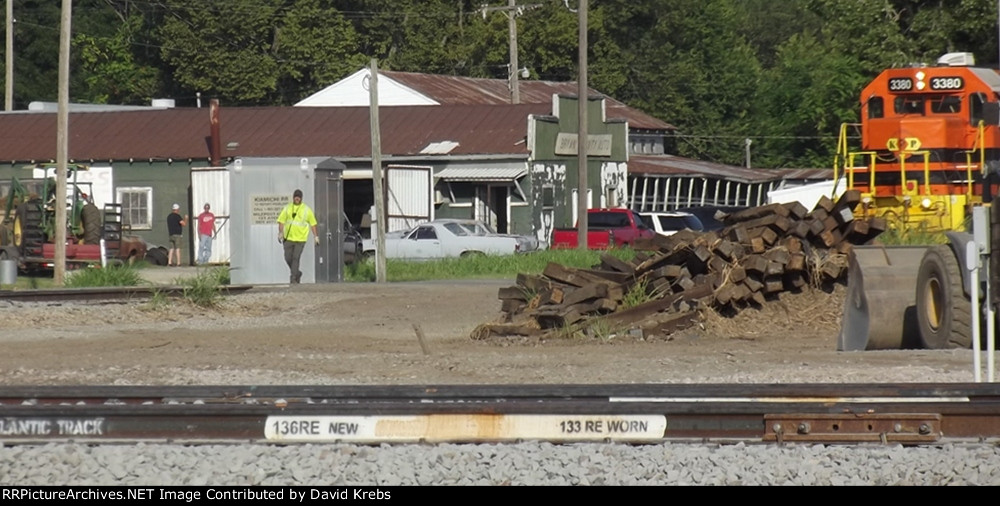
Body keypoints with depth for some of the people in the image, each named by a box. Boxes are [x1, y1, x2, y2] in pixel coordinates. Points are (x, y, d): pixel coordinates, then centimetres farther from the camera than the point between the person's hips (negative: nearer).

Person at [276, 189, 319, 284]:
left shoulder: (306, 209, 4)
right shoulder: (287, 208, 8)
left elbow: (313, 223, 9)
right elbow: (281, 221, 6)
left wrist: (316, 236, 5)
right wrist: (280, 232, -7)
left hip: (300, 238, -3)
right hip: (288, 238, 3)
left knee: (296, 258, -11)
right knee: (288, 258, 2)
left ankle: (293, 278, -7)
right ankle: (297, 273, 25)